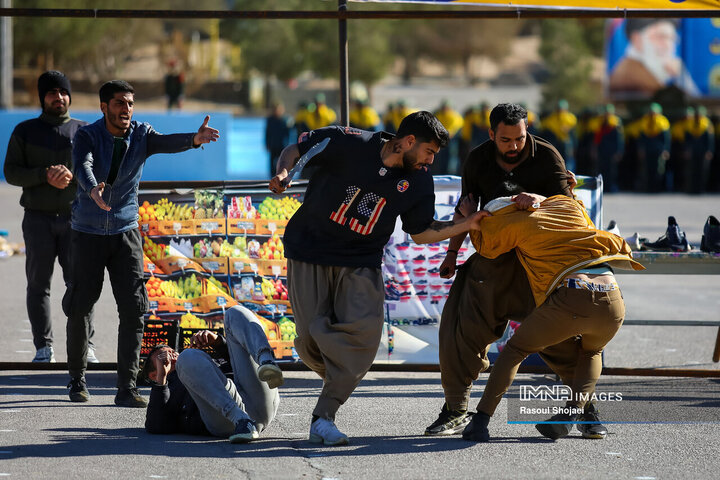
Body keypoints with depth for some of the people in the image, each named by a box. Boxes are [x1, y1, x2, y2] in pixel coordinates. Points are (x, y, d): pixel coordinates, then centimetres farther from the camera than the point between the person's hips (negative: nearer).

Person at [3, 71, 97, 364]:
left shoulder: (84, 131, 11)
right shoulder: (25, 131, 9)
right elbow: (11, 172, 2)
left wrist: (72, 175, -14)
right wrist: (45, 175, -14)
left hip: (75, 216, 0)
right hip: (38, 217, 0)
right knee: (38, 283, 0)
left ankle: (85, 346, -2)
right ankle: (43, 347, 4)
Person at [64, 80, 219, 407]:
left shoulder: (140, 135, -4)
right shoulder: (87, 136, -10)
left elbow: (166, 143, -25)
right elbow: (82, 167, -30)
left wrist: (195, 139, -47)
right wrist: (93, 190, -53)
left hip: (125, 232, 2)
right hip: (88, 233, -2)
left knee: (133, 309, -9)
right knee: (79, 306, 5)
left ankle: (126, 388, -8)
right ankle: (77, 378, 26)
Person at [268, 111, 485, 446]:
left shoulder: (418, 182, -1)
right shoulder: (348, 144, -14)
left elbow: (421, 232, 8)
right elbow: (296, 150, -3)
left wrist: (468, 224, -4)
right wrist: (283, 172, -24)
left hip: (360, 263, 3)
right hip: (310, 251, -3)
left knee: (365, 329, -20)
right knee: (312, 336, -14)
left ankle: (323, 417, -18)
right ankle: (340, 380, 20)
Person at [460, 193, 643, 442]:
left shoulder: (520, 223, 15)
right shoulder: (569, 206, 27)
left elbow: (486, 244, 33)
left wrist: (470, 215, 49)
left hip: (571, 296, -4)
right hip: (613, 301, 4)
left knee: (516, 348, 19)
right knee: (591, 353, 35)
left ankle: (481, 419, 10)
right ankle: (573, 412, 12)